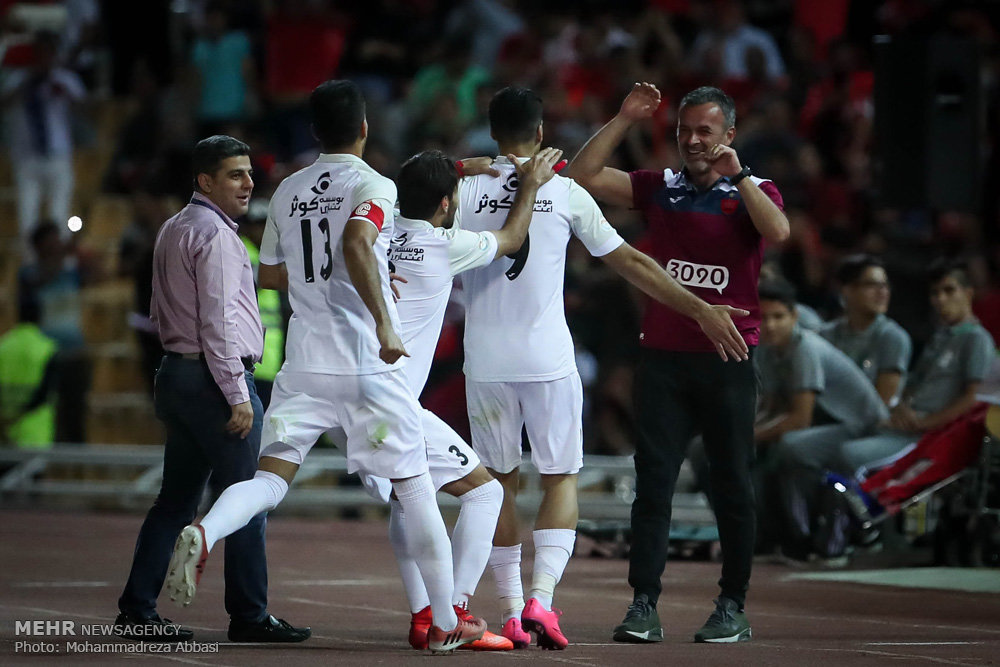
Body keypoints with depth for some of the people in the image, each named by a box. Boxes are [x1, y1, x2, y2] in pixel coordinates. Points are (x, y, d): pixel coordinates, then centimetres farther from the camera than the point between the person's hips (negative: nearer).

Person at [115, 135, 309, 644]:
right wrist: (237, 395, -17)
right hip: (214, 378, -10)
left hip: (177, 371, 10)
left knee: (176, 500, 11)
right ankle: (249, 617, -2)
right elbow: (218, 321, -18)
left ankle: (137, 610, 8)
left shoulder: (173, 230, 18)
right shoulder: (214, 234, -13)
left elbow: (161, 313, 23)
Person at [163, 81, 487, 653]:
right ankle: (446, 623, 13)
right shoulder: (374, 185, -6)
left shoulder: (288, 192, 12)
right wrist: (384, 322, -28)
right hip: (367, 365, -4)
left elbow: (269, 274, 24)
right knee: (415, 489, 8)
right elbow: (356, 244, -27)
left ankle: (203, 535, -34)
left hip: (305, 363, 4)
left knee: (271, 478, -3)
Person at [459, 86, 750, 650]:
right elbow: (632, 264, 1)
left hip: (486, 364, 2)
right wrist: (700, 309, 7)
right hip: (548, 361, -2)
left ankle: (512, 612, 12)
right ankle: (541, 598, -11)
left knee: (500, 481, 13)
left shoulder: (465, 191, 0)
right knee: (561, 478, 8)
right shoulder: (565, 192, -2)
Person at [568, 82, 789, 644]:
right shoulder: (660, 189, 11)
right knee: (653, 482, -4)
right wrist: (625, 120, -1)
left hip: (728, 360, -2)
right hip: (664, 359, 2)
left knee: (733, 487, 3)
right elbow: (584, 176, 4)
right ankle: (644, 606, -5)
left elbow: (778, 232, -17)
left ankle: (734, 608, 11)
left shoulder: (753, 192, 5)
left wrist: (738, 175, -19)